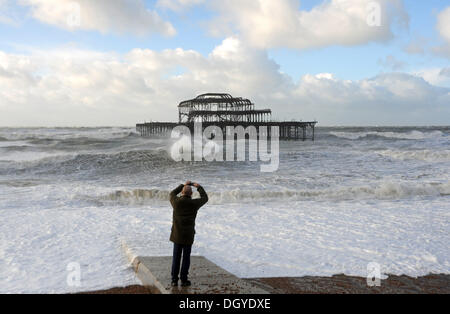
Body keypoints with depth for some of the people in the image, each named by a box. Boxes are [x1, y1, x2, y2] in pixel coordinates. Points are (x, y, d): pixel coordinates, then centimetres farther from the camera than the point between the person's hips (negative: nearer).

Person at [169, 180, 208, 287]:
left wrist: (183, 185, 25)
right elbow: (205, 198, 12)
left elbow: (172, 194, 19)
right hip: (188, 236, -1)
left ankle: (174, 280, 11)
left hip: (177, 235, 1)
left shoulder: (176, 201, -7)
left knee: (176, 258, 9)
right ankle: (184, 280, 10)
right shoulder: (194, 203, -9)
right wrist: (199, 187, 24)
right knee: (186, 258, 8)